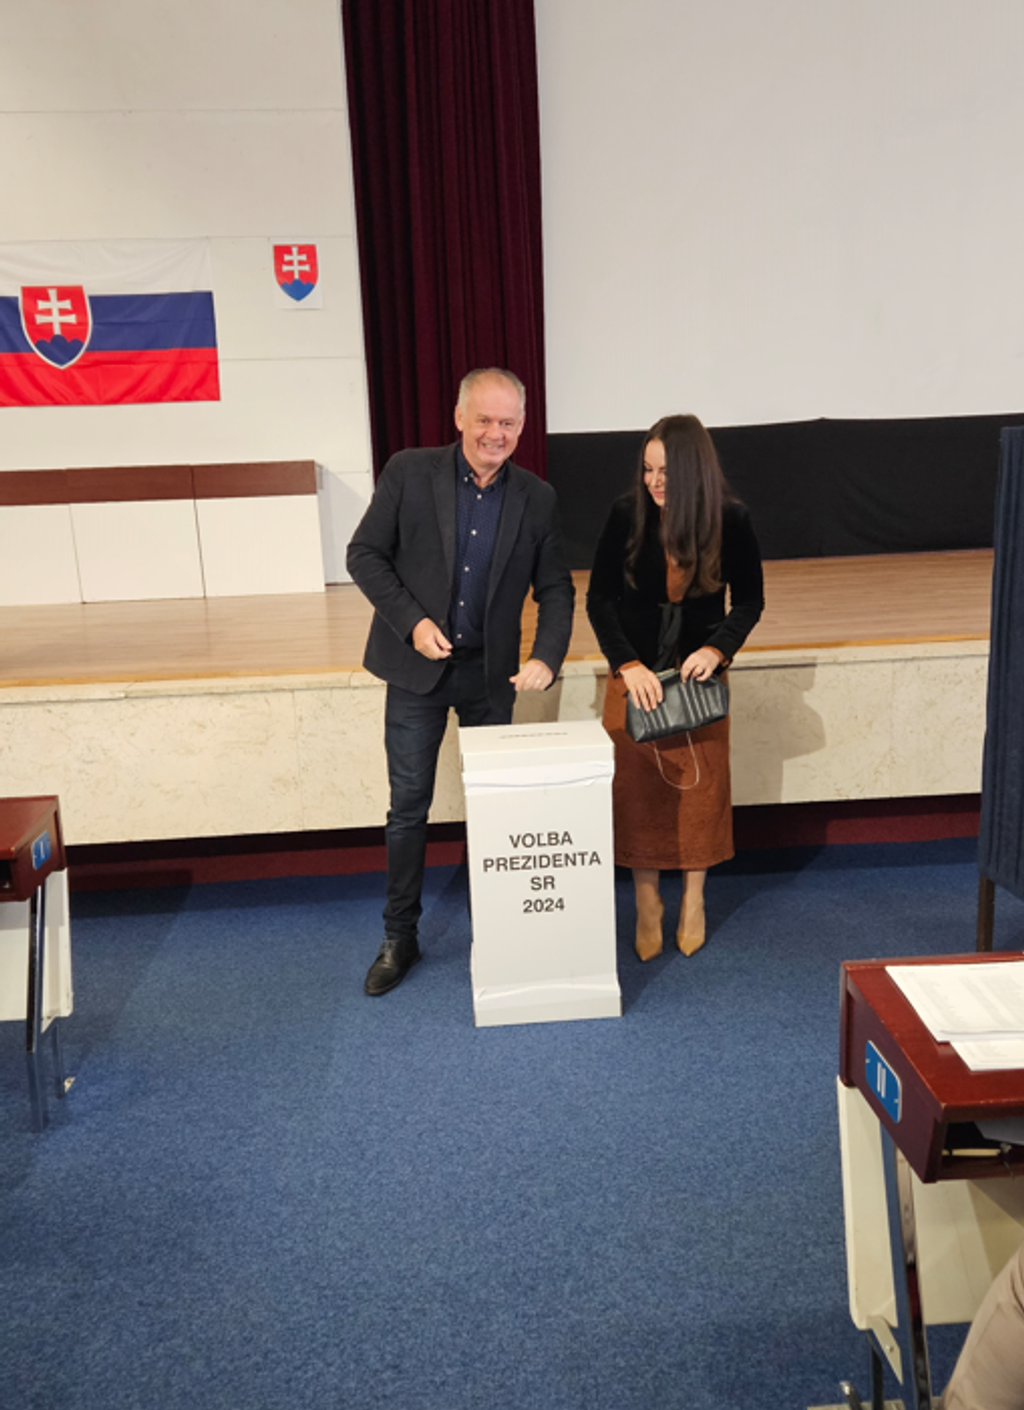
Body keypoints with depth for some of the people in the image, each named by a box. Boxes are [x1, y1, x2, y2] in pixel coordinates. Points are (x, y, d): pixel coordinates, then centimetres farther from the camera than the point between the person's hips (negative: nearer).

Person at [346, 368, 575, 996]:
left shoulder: (536, 498, 0)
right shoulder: (409, 473, -6)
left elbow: (555, 588, 2)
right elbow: (365, 553, -3)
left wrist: (546, 658, -15)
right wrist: (412, 621, -15)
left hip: (491, 673, 2)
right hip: (417, 667, -2)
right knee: (410, 806, 4)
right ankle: (400, 937, 20)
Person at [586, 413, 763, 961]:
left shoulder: (730, 519, -11)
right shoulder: (628, 513, -12)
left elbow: (749, 599, 0)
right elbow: (600, 597, -6)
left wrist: (718, 649, -17)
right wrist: (627, 663, -16)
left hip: (698, 671, 0)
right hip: (634, 672, 0)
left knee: (701, 787, 8)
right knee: (636, 787, 4)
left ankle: (693, 902, 29)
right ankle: (646, 904, 23)